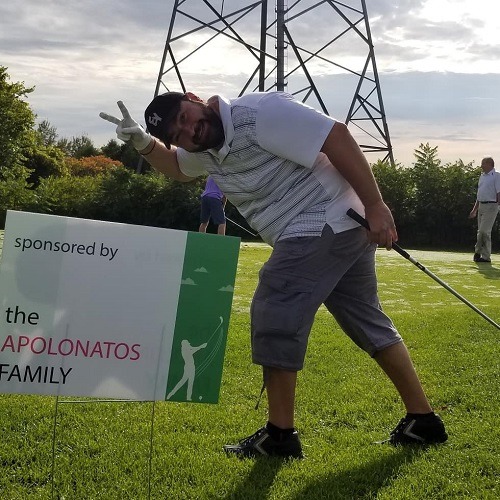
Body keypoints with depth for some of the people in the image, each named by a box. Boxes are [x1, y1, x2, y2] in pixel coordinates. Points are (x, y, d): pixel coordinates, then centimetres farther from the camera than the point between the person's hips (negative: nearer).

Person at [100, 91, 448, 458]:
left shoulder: (259, 112, -18)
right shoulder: (206, 146, 12)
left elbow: (336, 135, -22)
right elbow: (177, 167, 33)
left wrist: (375, 206, -24)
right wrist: (142, 142, 13)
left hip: (324, 225, -10)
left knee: (275, 318, -10)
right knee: (368, 321, 15)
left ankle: (280, 435, 1)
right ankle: (423, 420, 25)